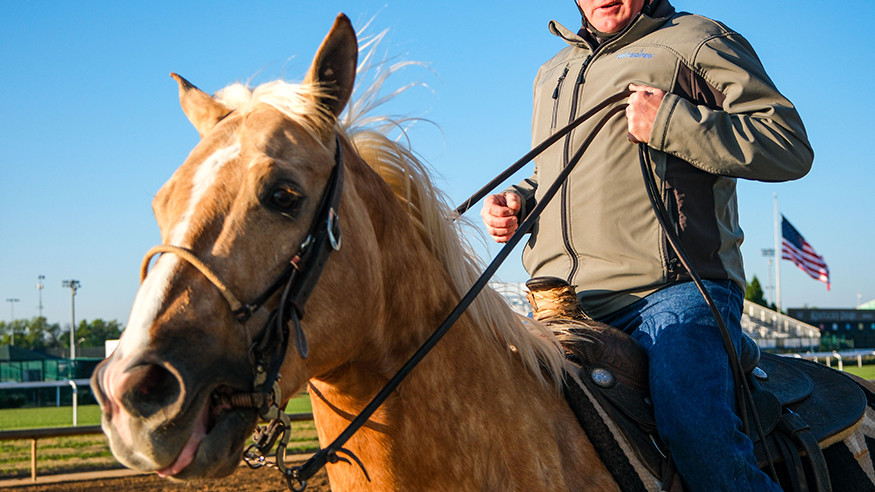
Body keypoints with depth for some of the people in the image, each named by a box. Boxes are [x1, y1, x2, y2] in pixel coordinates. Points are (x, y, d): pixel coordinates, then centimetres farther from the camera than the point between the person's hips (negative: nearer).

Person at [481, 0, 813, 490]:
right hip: (564, 302, 6)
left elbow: (792, 146, -1)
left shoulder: (698, 40, 9)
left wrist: (672, 123, -12)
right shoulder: (553, 72, 28)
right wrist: (518, 200, 17)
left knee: (697, 431, -30)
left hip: (673, 290, -6)